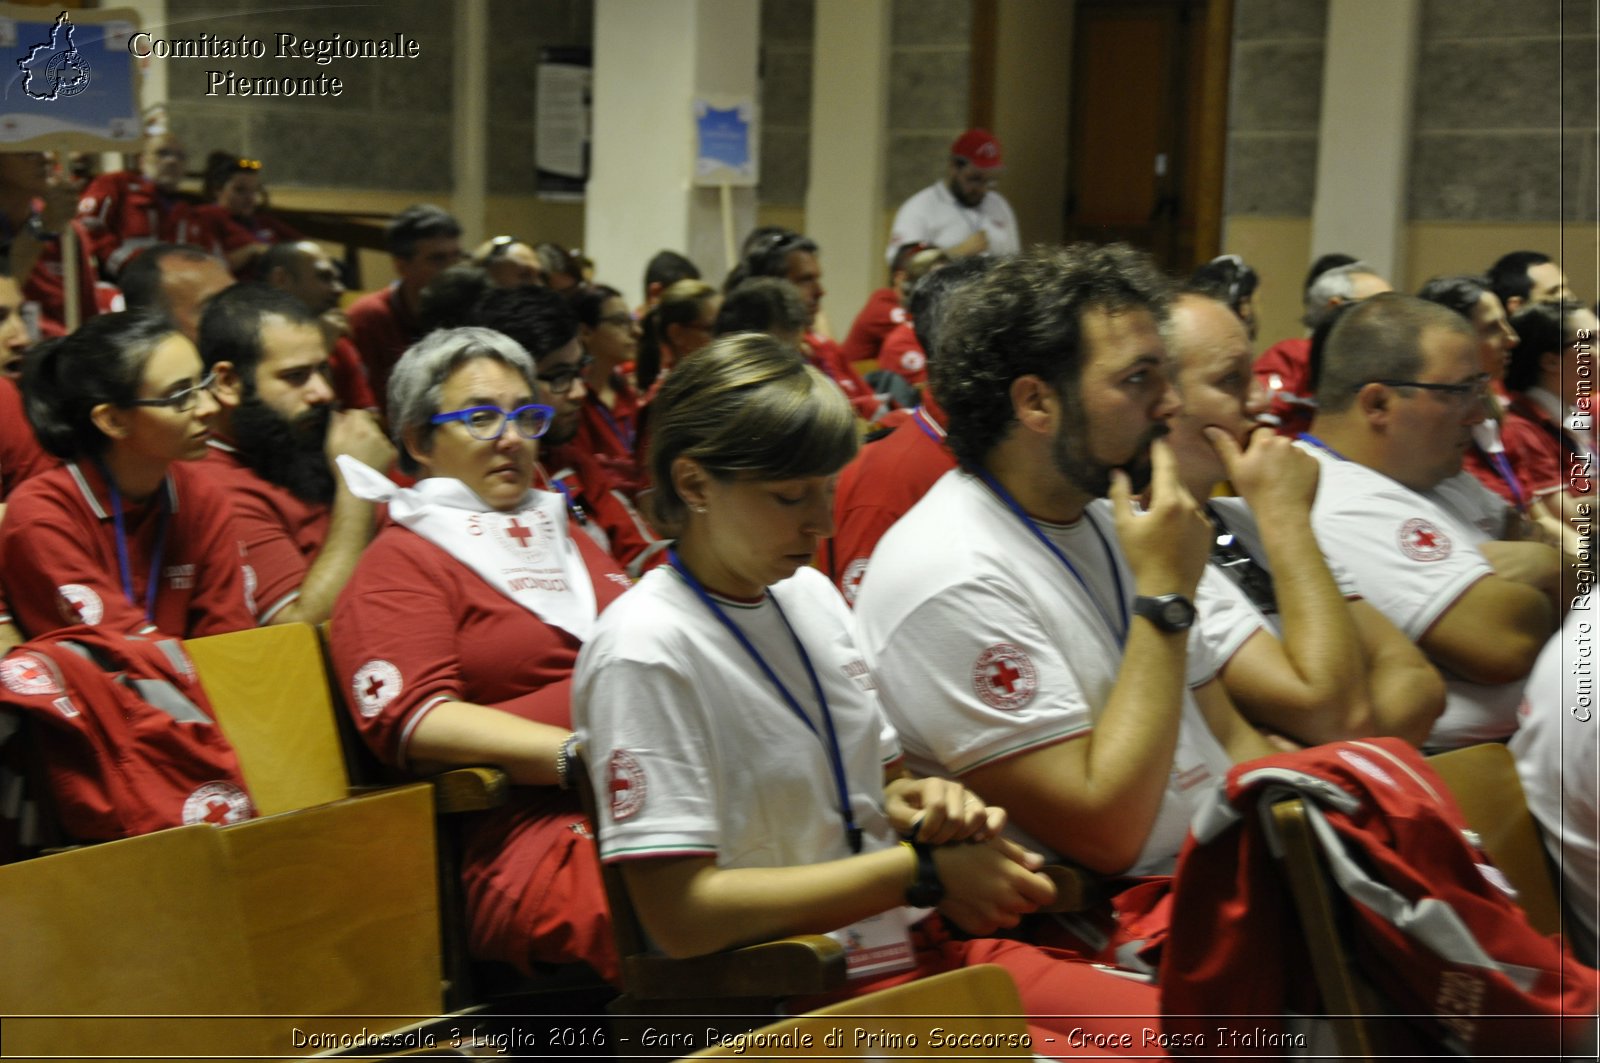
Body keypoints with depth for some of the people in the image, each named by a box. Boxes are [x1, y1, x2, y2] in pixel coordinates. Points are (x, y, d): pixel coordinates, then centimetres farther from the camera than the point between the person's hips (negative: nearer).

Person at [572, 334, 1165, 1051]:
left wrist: (923, 803, -4)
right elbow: (679, 916, -19)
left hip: (918, 943, 8)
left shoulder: (810, 595, 11)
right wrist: (923, 872, -16)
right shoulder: (644, 651, -14)